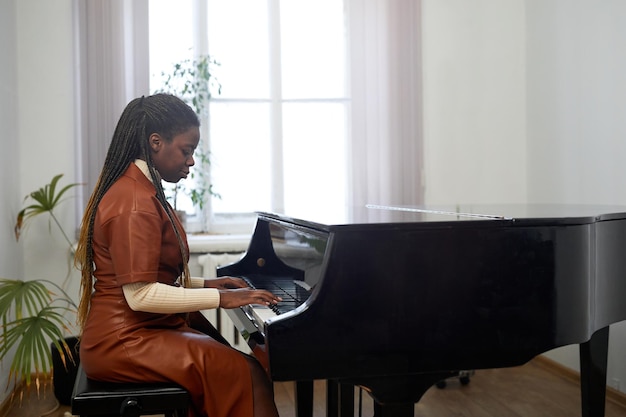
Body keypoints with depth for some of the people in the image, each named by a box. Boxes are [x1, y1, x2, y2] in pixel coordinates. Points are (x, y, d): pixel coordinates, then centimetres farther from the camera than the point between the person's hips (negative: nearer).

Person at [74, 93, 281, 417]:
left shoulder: (140, 190, 16)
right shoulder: (135, 202, -18)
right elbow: (140, 295, -22)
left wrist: (204, 285, 11)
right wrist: (219, 298, -18)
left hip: (137, 330, 10)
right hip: (125, 342, -10)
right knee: (247, 374, -21)